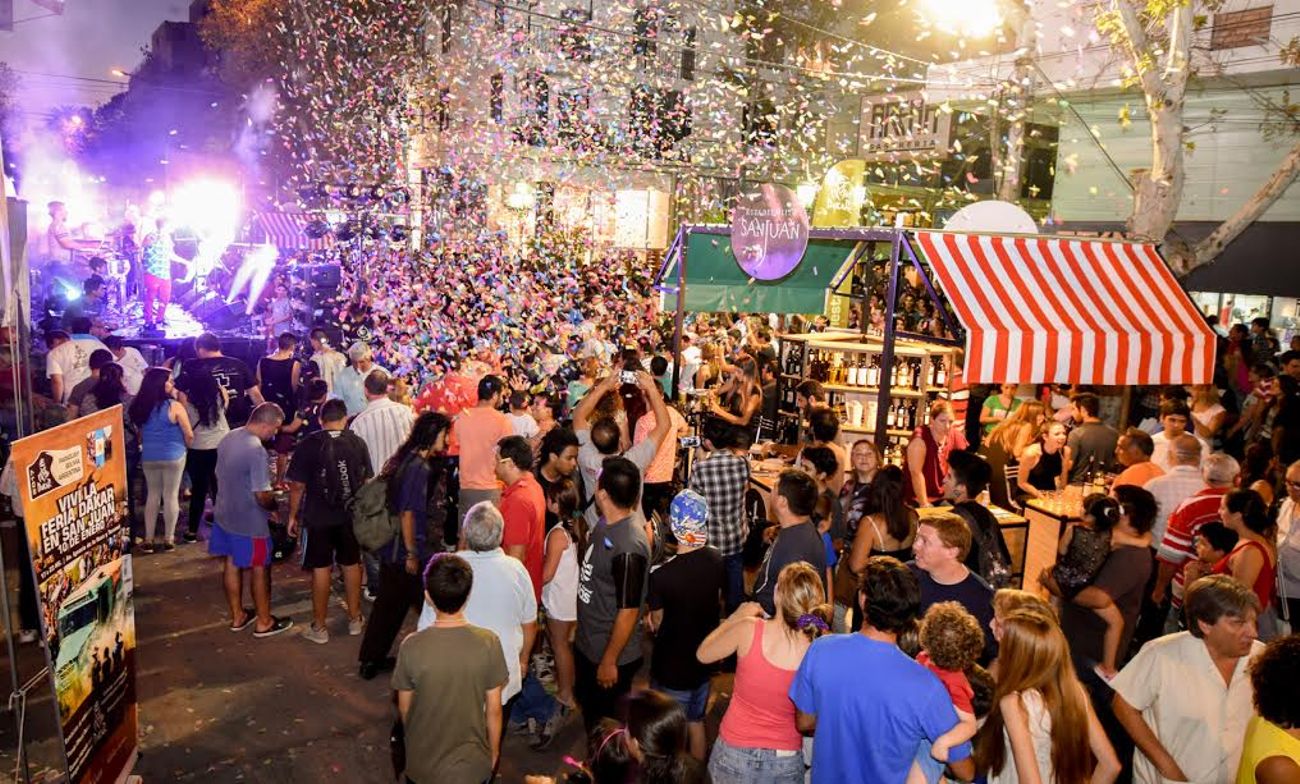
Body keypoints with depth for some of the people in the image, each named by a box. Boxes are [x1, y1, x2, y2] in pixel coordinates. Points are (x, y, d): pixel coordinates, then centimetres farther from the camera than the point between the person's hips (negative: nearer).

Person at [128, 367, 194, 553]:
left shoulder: (140, 406, 2)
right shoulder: (175, 406, -14)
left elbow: (139, 433, 11)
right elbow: (189, 435, -10)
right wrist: (187, 447, 9)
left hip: (148, 457, 5)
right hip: (173, 456, -5)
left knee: (152, 496, 14)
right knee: (171, 496, 5)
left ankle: (148, 540, 15)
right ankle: (168, 539, 11)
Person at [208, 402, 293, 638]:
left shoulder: (228, 438, -1)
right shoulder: (256, 450, -28)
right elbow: (262, 496, -26)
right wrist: (276, 505, -5)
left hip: (224, 514, 8)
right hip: (249, 522, -8)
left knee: (231, 564, 18)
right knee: (259, 569, 8)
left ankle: (238, 616, 33)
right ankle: (264, 622, 21)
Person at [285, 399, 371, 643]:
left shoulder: (308, 445, -10)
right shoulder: (357, 443, -4)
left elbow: (297, 485, -10)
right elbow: (367, 481, 2)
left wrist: (293, 516, 2)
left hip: (318, 518, -2)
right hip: (351, 516, 2)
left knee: (320, 569, 8)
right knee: (351, 564, 16)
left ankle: (319, 628, 17)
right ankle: (354, 620, 28)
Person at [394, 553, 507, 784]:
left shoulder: (411, 647, -22)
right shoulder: (489, 643, -21)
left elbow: (404, 708, -7)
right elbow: (494, 710, -11)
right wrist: (494, 751, 7)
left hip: (423, 763, 0)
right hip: (473, 763, 0)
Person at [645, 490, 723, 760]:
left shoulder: (661, 574, -29)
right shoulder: (716, 561, -12)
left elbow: (656, 624, -15)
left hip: (672, 670, -6)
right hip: (705, 661, 6)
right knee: (696, 723, 26)